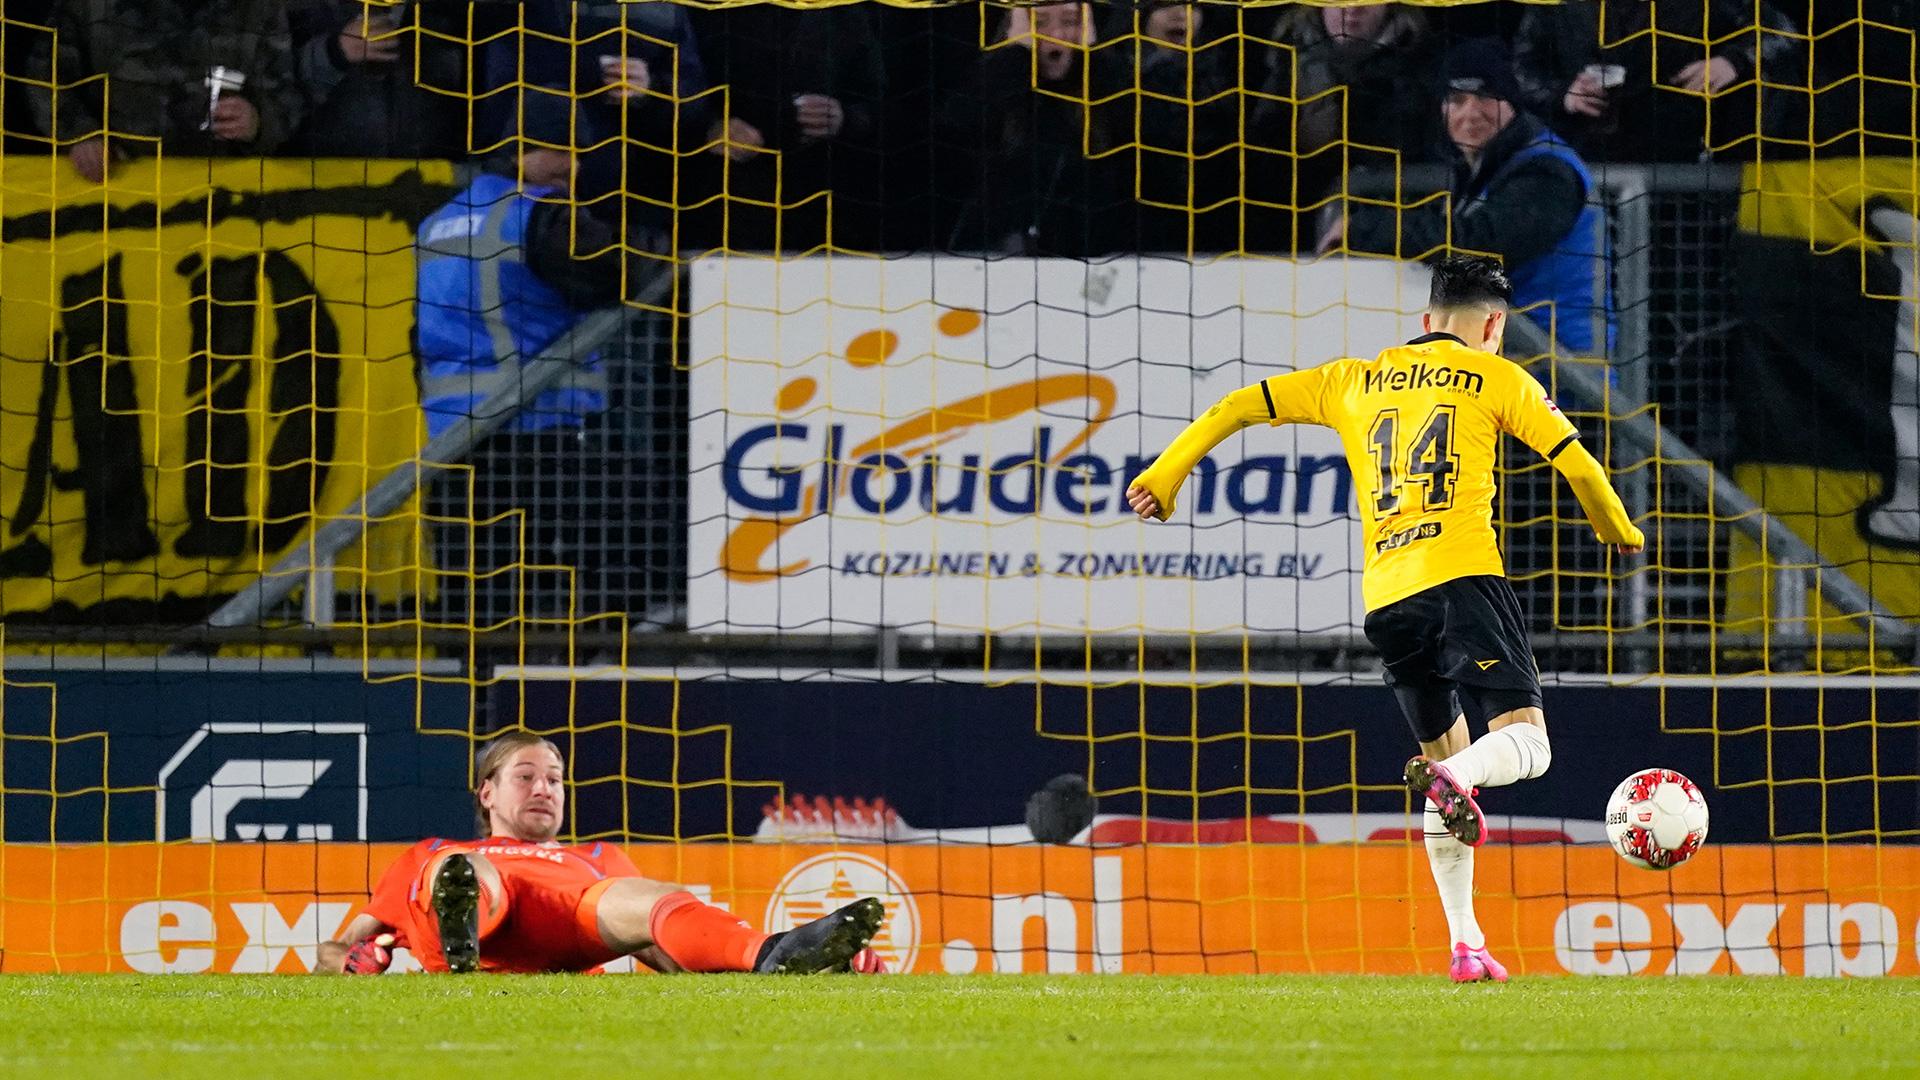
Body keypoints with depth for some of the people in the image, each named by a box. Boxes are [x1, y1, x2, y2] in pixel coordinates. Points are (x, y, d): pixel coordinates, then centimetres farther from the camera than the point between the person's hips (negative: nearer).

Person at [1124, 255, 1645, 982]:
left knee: (1447, 760, 15)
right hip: (1462, 576, -4)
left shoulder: (1355, 381, 21)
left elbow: (1239, 407, 21)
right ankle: (1453, 780, -43)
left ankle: (1464, 946, 6)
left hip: (1387, 599, 4)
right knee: (1525, 743, -9)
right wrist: (1619, 533, 27)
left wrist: (1164, 476, 28)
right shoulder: (1495, 378, 11)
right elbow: (1577, 465, 9)